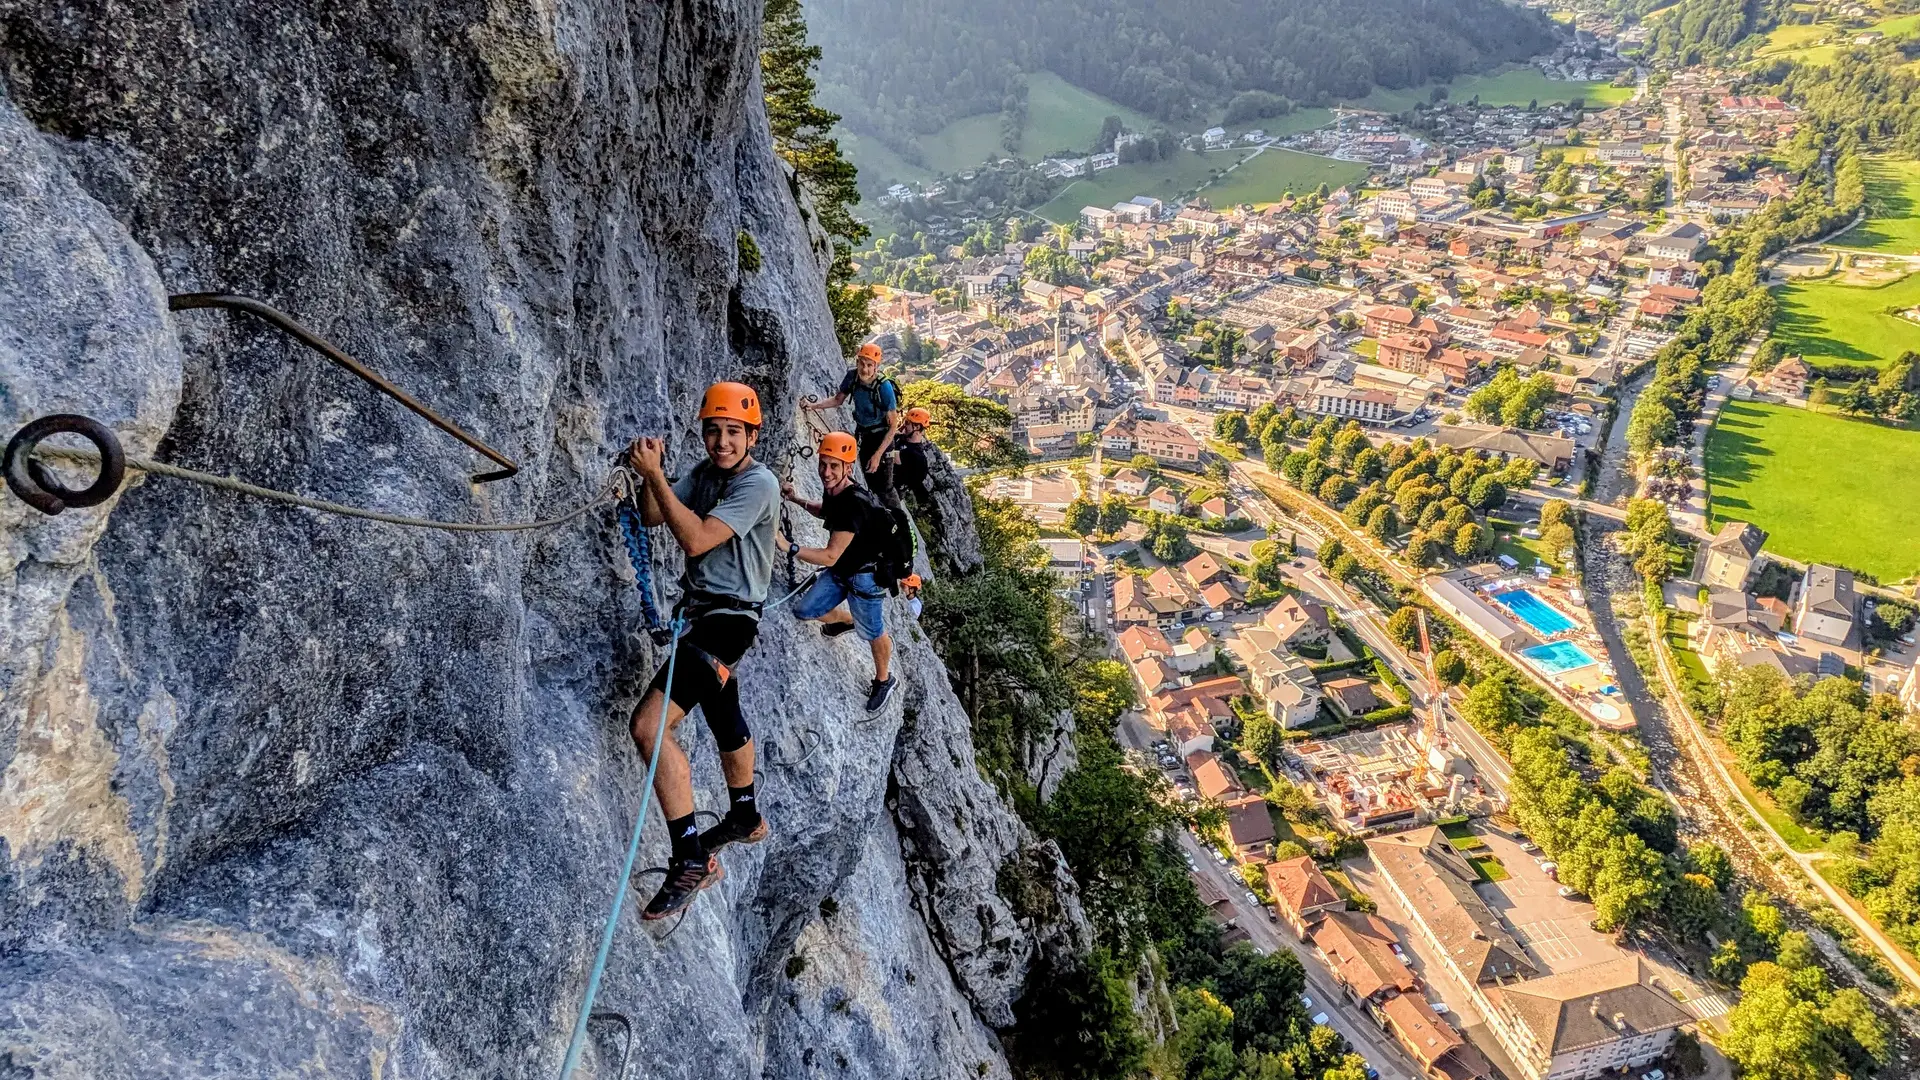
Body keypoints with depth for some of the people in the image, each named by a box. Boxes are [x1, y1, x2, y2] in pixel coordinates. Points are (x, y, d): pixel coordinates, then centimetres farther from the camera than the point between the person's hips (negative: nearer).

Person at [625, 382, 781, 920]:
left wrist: (655, 475, -27)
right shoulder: (706, 471, 6)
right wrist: (650, 476, -15)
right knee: (724, 717, 27)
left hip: (728, 619, -10)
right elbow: (653, 516, 3)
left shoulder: (758, 483, -19)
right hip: (702, 609, 10)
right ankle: (745, 817, 51)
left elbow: (696, 540, -28)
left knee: (650, 724, -23)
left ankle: (692, 858, -17)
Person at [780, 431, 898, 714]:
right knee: (803, 611, 7)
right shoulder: (832, 490, -7)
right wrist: (796, 500, 6)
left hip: (865, 576, -8)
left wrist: (788, 547, -37)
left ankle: (884, 681, 35)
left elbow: (830, 556, -34)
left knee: (873, 634, 8)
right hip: (839, 572, 8)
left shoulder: (854, 504, -34)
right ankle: (847, 620, 36)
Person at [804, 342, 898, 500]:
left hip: (882, 438, -6)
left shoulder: (884, 387, -29)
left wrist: (878, 455, -24)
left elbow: (893, 425, -22)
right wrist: (814, 405, -12)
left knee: (884, 488, -8)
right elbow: (838, 399, 5)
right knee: (871, 485, 20)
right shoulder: (852, 376, -15)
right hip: (864, 437, 6)